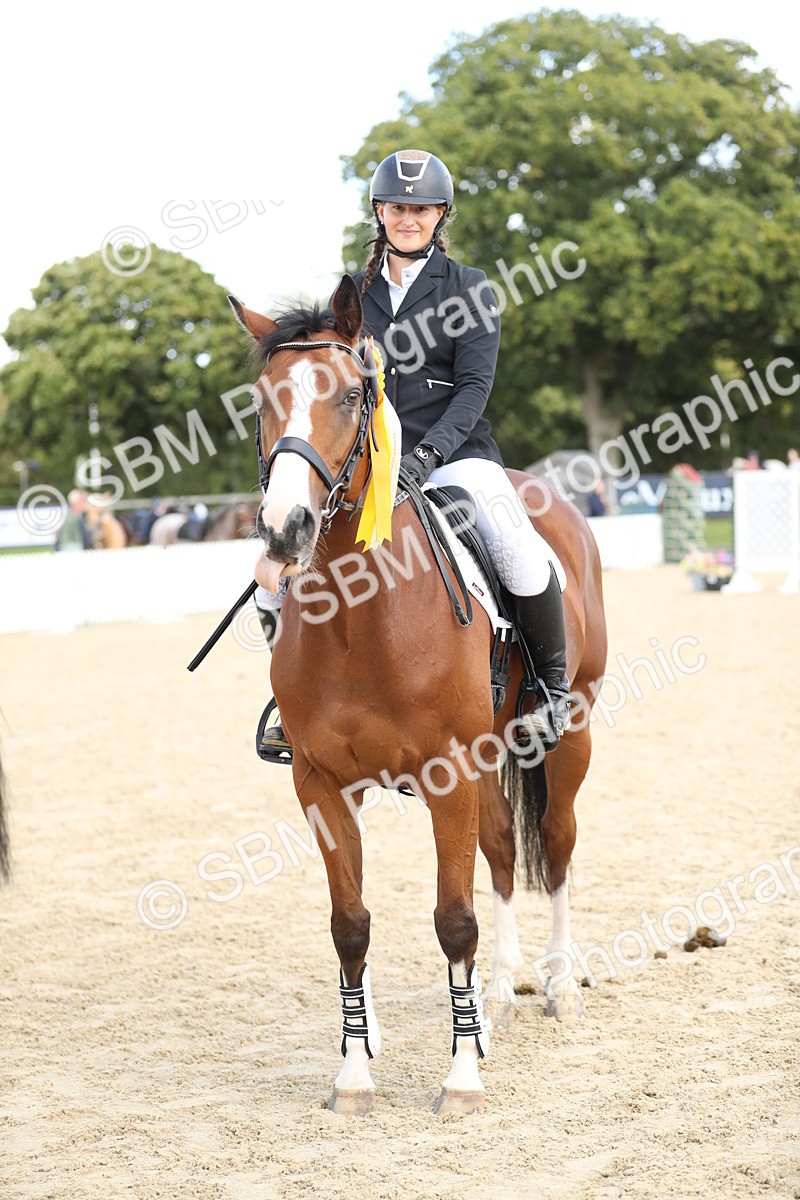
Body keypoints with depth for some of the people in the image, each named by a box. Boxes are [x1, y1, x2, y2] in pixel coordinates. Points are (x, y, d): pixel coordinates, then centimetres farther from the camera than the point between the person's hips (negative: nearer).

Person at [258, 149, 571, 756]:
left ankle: (553, 684, -7)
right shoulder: (355, 292, 13)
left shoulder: (469, 288, 3)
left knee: (520, 552, -30)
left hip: (454, 450, -4)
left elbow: (475, 385, -5)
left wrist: (430, 452, -19)